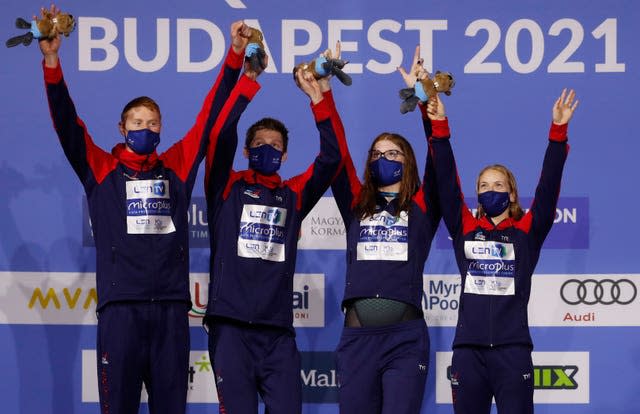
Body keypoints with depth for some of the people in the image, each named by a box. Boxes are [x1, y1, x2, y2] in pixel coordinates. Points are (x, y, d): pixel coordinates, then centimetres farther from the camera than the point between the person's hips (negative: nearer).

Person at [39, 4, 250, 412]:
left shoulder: (176, 168, 14)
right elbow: (66, 123, -1)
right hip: (120, 306, -2)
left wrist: (234, 57, 10)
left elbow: (209, 117, 14)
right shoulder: (101, 169, 9)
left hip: (171, 306, 2)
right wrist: (52, 61, -12)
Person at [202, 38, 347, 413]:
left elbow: (332, 157, 3)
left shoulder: (294, 195, 14)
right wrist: (248, 81, -14)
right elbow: (221, 137, -7)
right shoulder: (227, 188, 8)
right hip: (231, 326, -2)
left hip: (278, 330, 3)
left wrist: (320, 99, -7)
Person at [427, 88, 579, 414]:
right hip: (468, 350, 2)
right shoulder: (465, 229, 11)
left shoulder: (526, 232, 8)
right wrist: (439, 128, -3)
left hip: (513, 350, -2)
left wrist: (559, 130, -9)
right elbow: (446, 183, 5)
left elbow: (548, 186, -1)